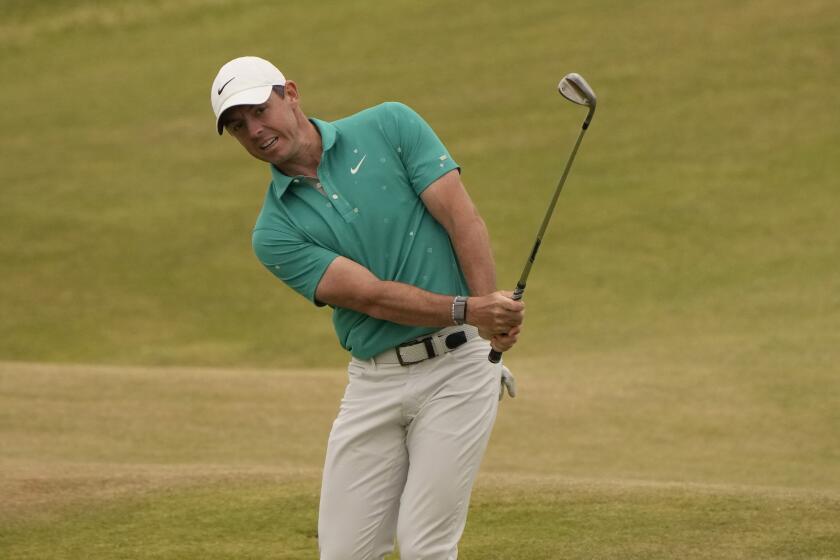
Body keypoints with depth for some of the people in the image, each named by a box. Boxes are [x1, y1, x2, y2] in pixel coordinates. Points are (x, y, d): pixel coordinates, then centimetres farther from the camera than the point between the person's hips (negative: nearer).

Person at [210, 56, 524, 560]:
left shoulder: (390, 127, 0)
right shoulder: (275, 232, 1)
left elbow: (463, 219, -6)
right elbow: (371, 296, -10)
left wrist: (493, 315, -20)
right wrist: (468, 310, -24)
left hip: (456, 365, -3)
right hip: (374, 382, 3)